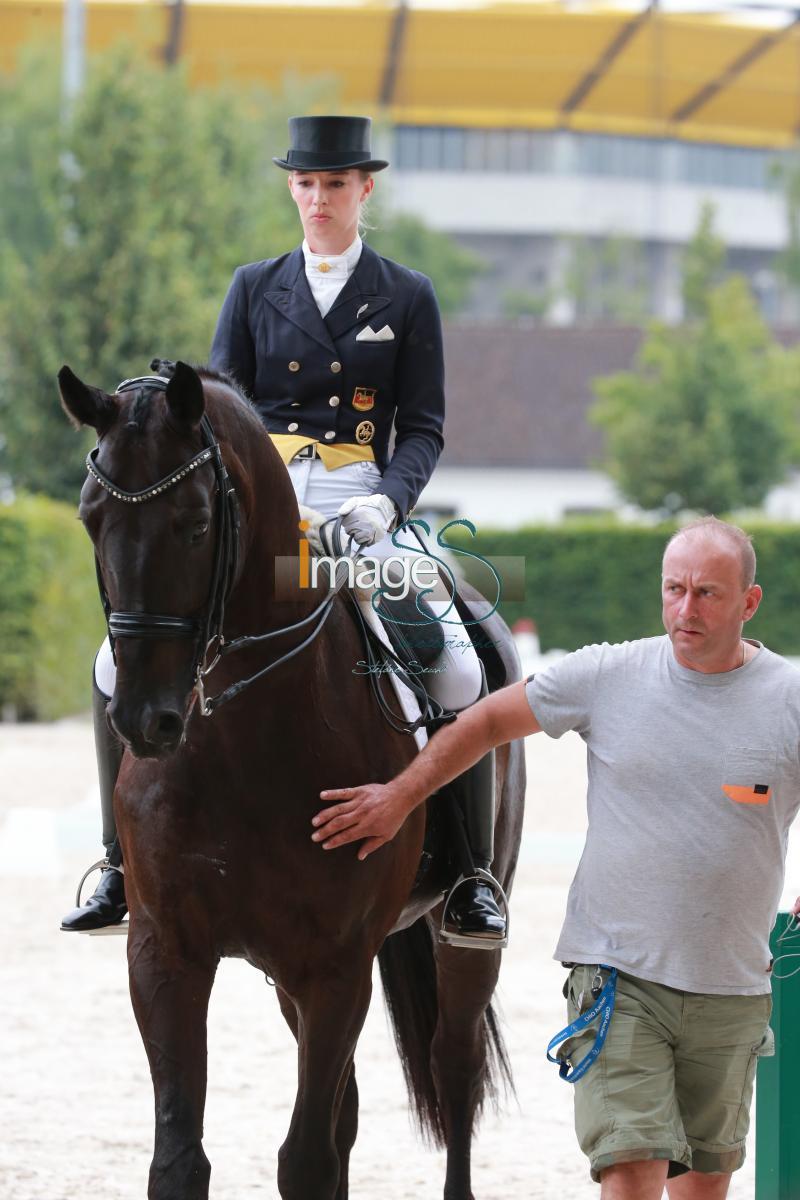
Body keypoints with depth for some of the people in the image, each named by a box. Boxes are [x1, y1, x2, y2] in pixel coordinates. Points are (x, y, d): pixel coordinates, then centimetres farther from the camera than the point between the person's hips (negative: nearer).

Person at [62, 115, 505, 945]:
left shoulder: (407, 299, 9)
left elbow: (423, 429, 5)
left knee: (460, 673, -24)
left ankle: (471, 876, -11)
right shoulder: (255, 288, 14)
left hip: (361, 512, -2)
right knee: (121, 662, -13)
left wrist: (386, 500, -15)